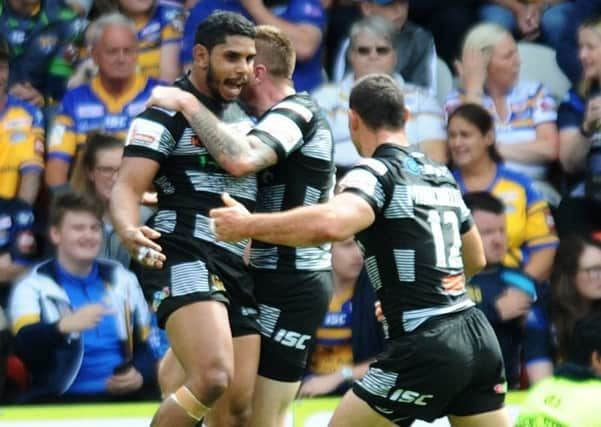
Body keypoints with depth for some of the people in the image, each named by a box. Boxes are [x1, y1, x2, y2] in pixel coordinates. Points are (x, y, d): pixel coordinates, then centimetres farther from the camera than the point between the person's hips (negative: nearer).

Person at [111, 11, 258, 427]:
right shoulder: (168, 111, -5)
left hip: (236, 266, 8)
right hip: (183, 257, -8)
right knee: (213, 376, -29)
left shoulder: (245, 115, 17)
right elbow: (128, 187, -14)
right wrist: (130, 231, -36)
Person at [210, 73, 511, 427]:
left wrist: (249, 225, -19)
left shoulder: (376, 172, -7)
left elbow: (332, 225, -29)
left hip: (427, 346, -7)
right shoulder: (442, 176, 17)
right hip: (478, 336, 7)